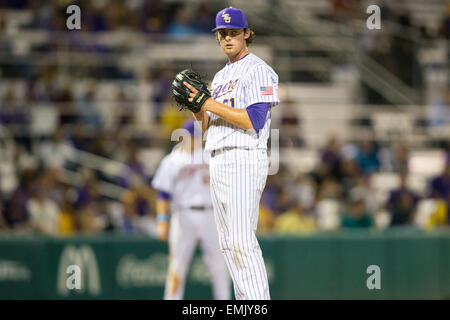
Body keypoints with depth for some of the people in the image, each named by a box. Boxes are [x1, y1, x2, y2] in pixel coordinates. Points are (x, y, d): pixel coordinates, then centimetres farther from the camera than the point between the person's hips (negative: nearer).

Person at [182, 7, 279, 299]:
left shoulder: (258, 70, -6)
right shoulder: (221, 77, 22)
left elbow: (253, 121, -17)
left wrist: (210, 104, -14)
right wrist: (196, 105, 3)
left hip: (244, 160, -9)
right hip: (218, 163, 9)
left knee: (242, 240, -17)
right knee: (229, 243, 8)